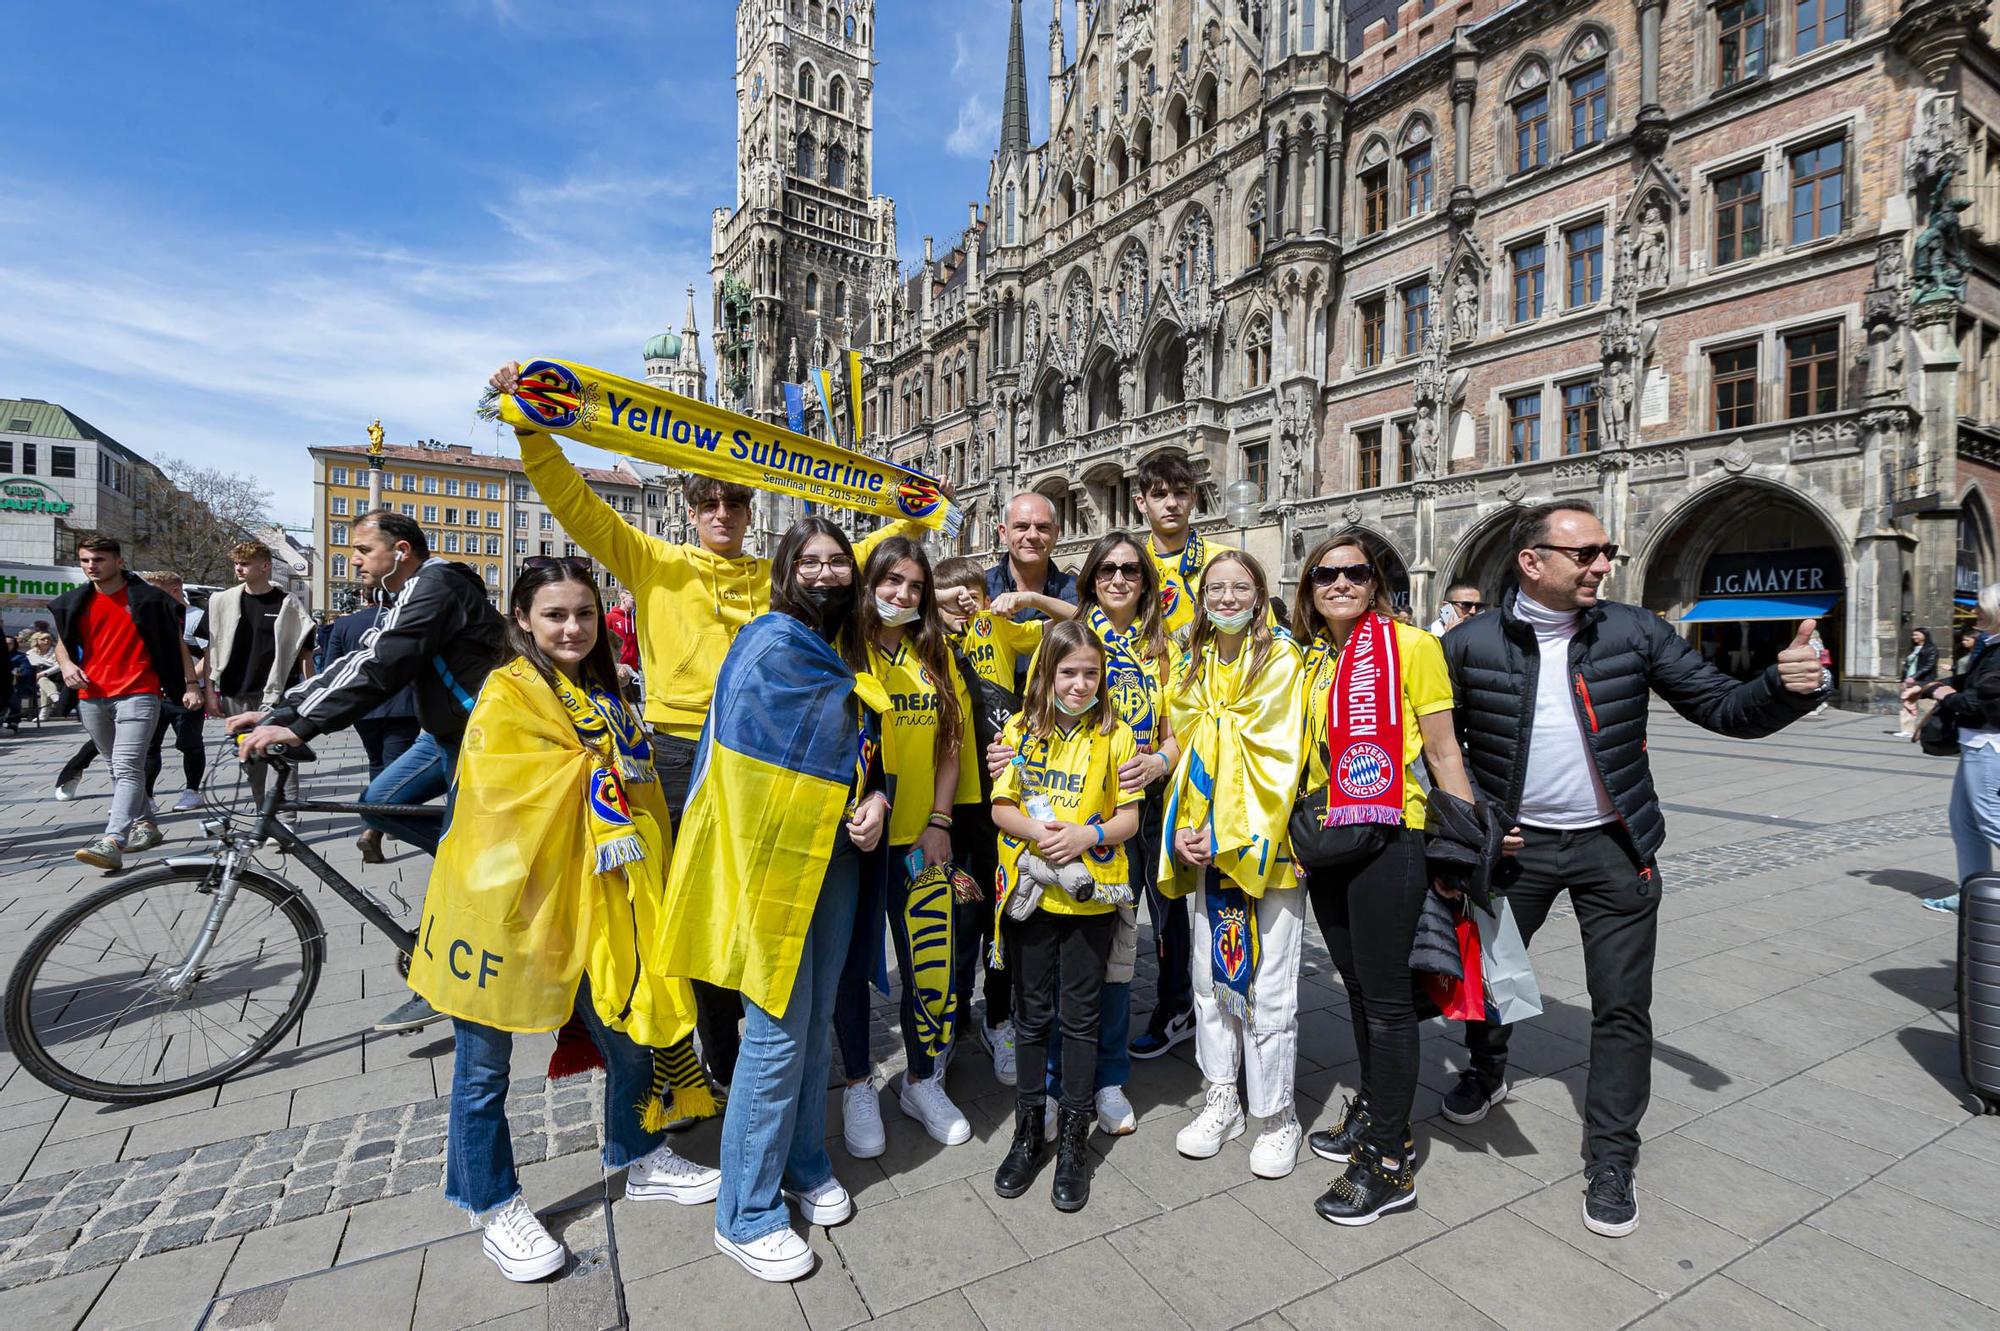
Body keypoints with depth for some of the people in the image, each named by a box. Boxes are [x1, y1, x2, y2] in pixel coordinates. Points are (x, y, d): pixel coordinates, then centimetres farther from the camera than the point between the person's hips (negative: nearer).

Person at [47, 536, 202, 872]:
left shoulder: (148, 598, -2)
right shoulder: (75, 602, 10)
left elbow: (177, 642, 1)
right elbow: (63, 641, 22)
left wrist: (190, 685, -6)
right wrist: (67, 663, -1)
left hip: (137, 695, -6)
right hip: (91, 698, 6)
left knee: (127, 768, -15)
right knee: (120, 766, 15)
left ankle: (112, 842, -24)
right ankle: (146, 824, 28)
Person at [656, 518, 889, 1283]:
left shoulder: (849, 652, 13)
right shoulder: (772, 641, -11)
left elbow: (870, 750, 14)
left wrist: (876, 798, -4)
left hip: (834, 854, 7)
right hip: (773, 857, -7)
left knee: (817, 1017, 16)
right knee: (778, 1028, 0)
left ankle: (803, 1162, 37)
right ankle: (745, 1216, 19)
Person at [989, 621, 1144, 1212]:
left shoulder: (1116, 736, -2)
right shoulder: (1021, 729, 0)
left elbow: (1129, 817, -1)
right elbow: (1000, 807, 0)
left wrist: (1087, 835, -19)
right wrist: (1039, 832, -18)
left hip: (1090, 895, -1)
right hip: (1029, 891, 1)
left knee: (1080, 1016, 9)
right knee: (1033, 1014, 14)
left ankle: (1074, 1137, 26)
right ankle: (1029, 1129, 31)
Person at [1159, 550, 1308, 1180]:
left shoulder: (1282, 660, -5)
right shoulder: (1189, 669, 10)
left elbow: (1280, 757, -11)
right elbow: (1184, 755, 11)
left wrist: (1239, 835, -16)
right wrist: (1181, 832, -1)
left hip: (1268, 840, -4)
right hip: (1205, 845, 5)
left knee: (1271, 985, 3)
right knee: (1212, 974, 13)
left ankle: (1276, 1114, 21)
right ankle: (1221, 1099, 29)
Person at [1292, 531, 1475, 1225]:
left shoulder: (1411, 644, -8)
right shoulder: (1312, 658, 10)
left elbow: (1445, 755, -7)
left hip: (1389, 837, -6)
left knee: (1386, 996, 3)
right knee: (1356, 985, 20)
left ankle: (1389, 1162, 18)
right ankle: (1373, 1111, 39)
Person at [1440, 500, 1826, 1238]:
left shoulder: (1636, 633, -4)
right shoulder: (1470, 644, -8)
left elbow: (1726, 708, -4)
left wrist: (1786, 686, -24)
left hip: (1614, 847, 1)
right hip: (1514, 843, 0)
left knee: (1622, 1008, 6)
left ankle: (1611, 1162, 25)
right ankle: (1486, 1071, 46)